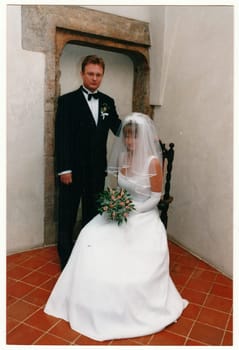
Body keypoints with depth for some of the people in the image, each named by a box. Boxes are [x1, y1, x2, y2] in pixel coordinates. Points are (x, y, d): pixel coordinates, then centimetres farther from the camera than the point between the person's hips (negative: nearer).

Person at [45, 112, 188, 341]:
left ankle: (136, 305, 8)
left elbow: (155, 197, -10)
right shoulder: (122, 157, 2)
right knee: (92, 239, -15)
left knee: (139, 259, -23)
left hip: (143, 216, -5)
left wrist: (132, 211, -19)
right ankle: (96, 297, 2)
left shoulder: (153, 162, -15)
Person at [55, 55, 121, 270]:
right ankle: (66, 258, 27)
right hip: (73, 169, -4)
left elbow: (118, 129, 2)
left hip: (97, 169, 4)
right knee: (67, 216, 9)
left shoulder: (108, 102, 7)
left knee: (93, 213, 16)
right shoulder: (67, 101, -6)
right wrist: (64, 169, -16)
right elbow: (62, 137, -11)